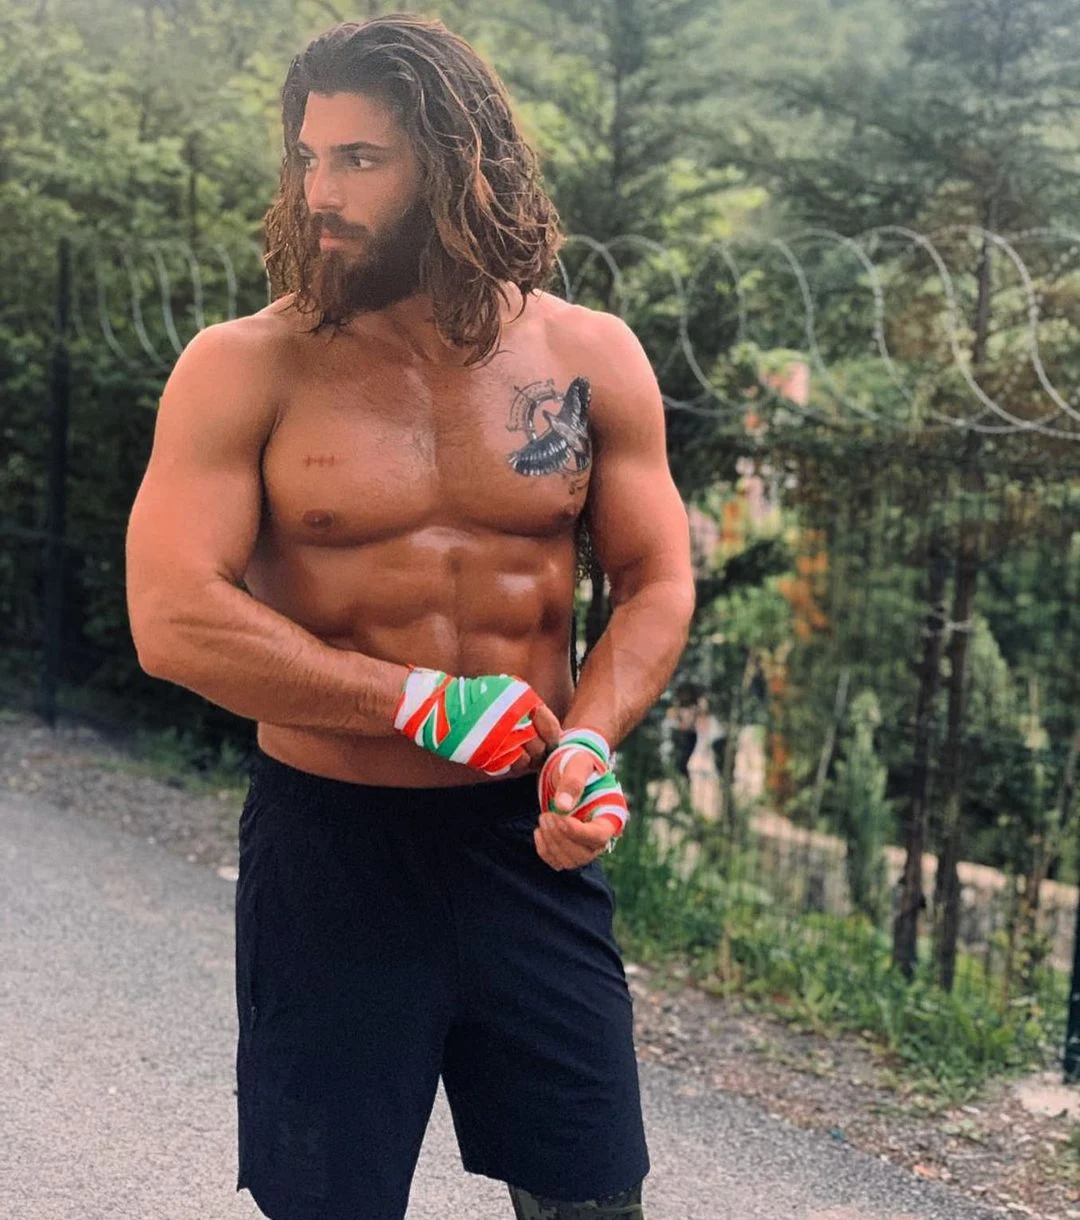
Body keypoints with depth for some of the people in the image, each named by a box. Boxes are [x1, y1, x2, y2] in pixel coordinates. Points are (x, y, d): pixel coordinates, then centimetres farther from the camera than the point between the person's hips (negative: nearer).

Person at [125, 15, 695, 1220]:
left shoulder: (589, 357, 1)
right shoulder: (243, 370, -7)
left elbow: (655, 585, 6)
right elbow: (173, 621, -15)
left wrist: (588, 742, -13)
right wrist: (428, 705, -16)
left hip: (531, 847, 2)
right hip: (326, 849, -2)